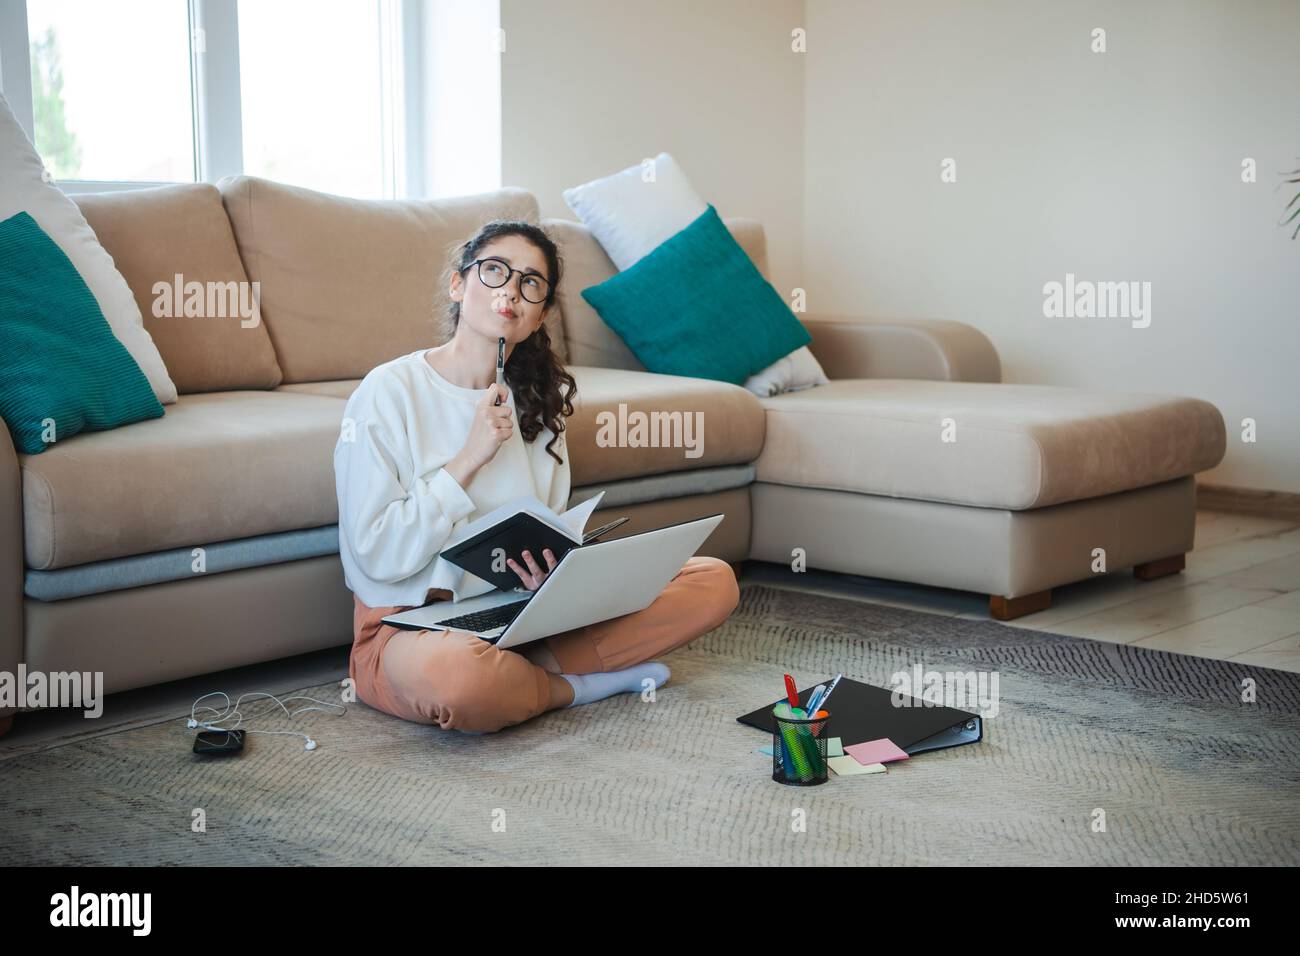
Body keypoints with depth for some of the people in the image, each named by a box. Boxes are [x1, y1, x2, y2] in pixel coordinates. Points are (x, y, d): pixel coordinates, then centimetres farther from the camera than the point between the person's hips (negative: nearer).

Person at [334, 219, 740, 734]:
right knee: (453, 674, -44)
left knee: (714, 580, -7)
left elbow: (550, 536, 14)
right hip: (408, 622, -5)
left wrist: (549, 570, -10)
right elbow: (377, 555, -13)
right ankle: (577, 684, -11)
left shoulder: (537, 400, 9)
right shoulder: (390, 391, -9)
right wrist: (470, 459, -17)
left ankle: (537, 669, -14)